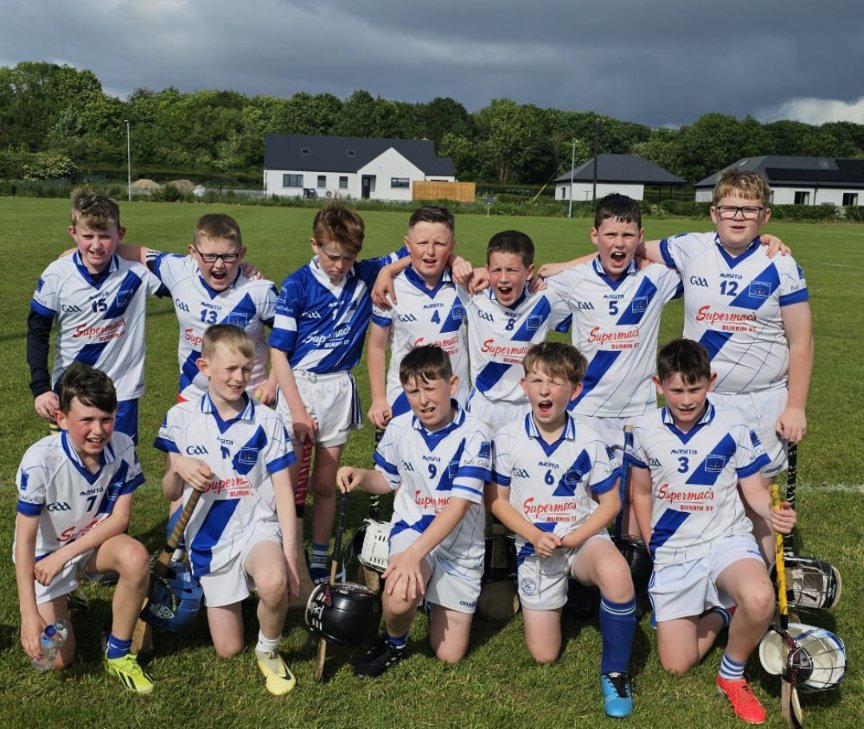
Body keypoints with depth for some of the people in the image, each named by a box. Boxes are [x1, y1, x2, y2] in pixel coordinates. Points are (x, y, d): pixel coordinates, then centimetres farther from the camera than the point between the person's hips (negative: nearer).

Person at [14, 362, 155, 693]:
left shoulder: (121, 447, -22)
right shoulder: (41, 460, -30)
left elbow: (119, 519, -14)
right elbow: (25, 539, -24)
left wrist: (65, 555, -23)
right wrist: (29, 614, -27)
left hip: (95, 541, 2)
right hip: (45, 553, -2)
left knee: (136, 558, -32)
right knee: (58, 658, -5)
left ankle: (118, 653, -10)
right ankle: (56, 604, 29)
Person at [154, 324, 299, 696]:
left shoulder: (267, 421, -7)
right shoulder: (180, 418, -4)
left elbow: (284, 493, -6)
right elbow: (169, 493, 2)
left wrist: (289, 557, -13)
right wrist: (178, 468, -22)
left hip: (256, 526, -2)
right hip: (208, 540, 2)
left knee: (274, 583, -38)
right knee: (228, 649, 9)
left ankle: (269, 650, -5)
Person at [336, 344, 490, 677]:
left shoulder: (473, 436, -19)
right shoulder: (398, 429, -6)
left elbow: (458, 506, -25)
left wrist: (414, 553, -34)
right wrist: (360, 475, -11)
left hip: (460, 544, -1)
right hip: (412, 528, 1)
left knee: (449, 655, 5)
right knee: (399, 597, -34)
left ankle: (438, 599, 36)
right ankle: (394, 642, 2)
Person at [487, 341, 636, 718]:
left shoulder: (590, 442, -11)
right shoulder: (507, 439, -11)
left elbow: (610, 503, -3)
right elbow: (497, 500, -2)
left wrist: (573, 539, -17)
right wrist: (534, 537, -16)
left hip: (584, 536, -1)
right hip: (535, 545, 1)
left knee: (616, 573, -38)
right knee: (543, 655, 3)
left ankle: (615, 673, -14)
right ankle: (556, 594, 36)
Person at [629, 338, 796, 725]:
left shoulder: (733, 428, -9)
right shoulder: (645, 430, -3)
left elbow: (754, 491, -2)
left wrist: (774, 513, -24)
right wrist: (650, 544, 8)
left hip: (726, 539, -2)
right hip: (672, 553, 2)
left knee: (759, 599, -37)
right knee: (676, 663, 1)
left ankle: (732, 675, -4)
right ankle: (720, 610, 32)